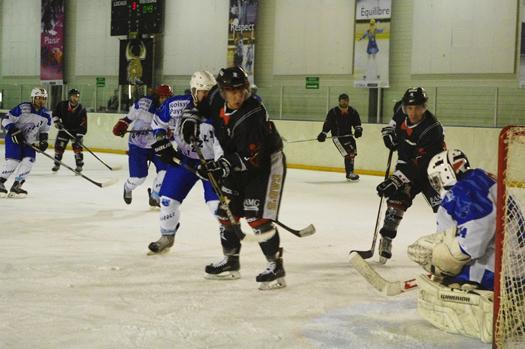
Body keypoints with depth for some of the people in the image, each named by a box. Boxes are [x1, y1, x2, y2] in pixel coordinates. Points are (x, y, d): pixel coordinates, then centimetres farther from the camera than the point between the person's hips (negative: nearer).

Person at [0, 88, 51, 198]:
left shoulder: (46, 115, -2)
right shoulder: (22, 108, -20)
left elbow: (44, 130, 14)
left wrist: (44, 140, -4)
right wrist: (15, 131, -26)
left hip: (29, 141, 6)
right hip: (14, 138, -5)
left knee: (29, 160, -10)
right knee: (13, 160, -17)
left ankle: (16, 186, -2)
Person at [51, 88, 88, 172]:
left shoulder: (82, 110, -18)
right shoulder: (62, 105, -12)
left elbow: (83, 125, -19)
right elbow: (55, 113, 7)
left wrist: (79, 136, -26)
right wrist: (56, 121, -8)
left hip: (76, 131, -2)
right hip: (64, 129, 3)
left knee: (77, 147, -16)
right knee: (59, 146, 3)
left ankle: (79, 165, -2)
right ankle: (57, 164, 22)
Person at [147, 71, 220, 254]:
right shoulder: (175, 105, -15)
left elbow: (222, 144, -24)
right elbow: (158, 121, 5)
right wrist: (162, 143, -5)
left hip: (210, 161, -3)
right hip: (183, 158, 3)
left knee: (216, 201, -15)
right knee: (168, 197, 4)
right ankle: (167, 236, 25)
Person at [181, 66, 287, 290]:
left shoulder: (252, 116, -32)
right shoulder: (217, 97, -10)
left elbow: (251, 158, -33)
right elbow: (201, 106, 15)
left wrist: (223, 166, -39)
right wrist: (191, 120, -2)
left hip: (265, 164, -8)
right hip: (236, 165, 8)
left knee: (257, 217, -15)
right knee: (227, 210, 12)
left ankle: (276, 267, -5)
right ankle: (231, 262, 27)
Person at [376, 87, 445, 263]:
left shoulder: (432, 129, -31)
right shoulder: (403, 113, -11)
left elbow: (419, 164, -32)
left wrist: (396, 180, -35)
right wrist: (389, 132, 0)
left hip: (430, 168, -4)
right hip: (407, 166, 5)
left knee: (441, 203, -17)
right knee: (397, 198, -11)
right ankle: (386, 240, -4)